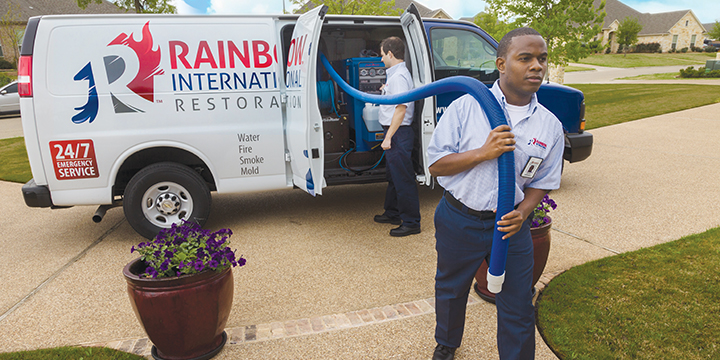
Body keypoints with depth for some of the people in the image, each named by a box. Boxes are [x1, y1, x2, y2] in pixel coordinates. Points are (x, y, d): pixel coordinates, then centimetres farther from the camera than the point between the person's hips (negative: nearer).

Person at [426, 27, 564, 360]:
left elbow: (541, 182, 6)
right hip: (459, 220, -1)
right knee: (450, 291, 21)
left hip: (510, 224, 1)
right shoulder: (466, 107, -11)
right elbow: (436, 164, -11)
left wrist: (523, 212, -15)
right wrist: (483, 153, -25)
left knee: (519, 311, 8)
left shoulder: (550, 126, -2)